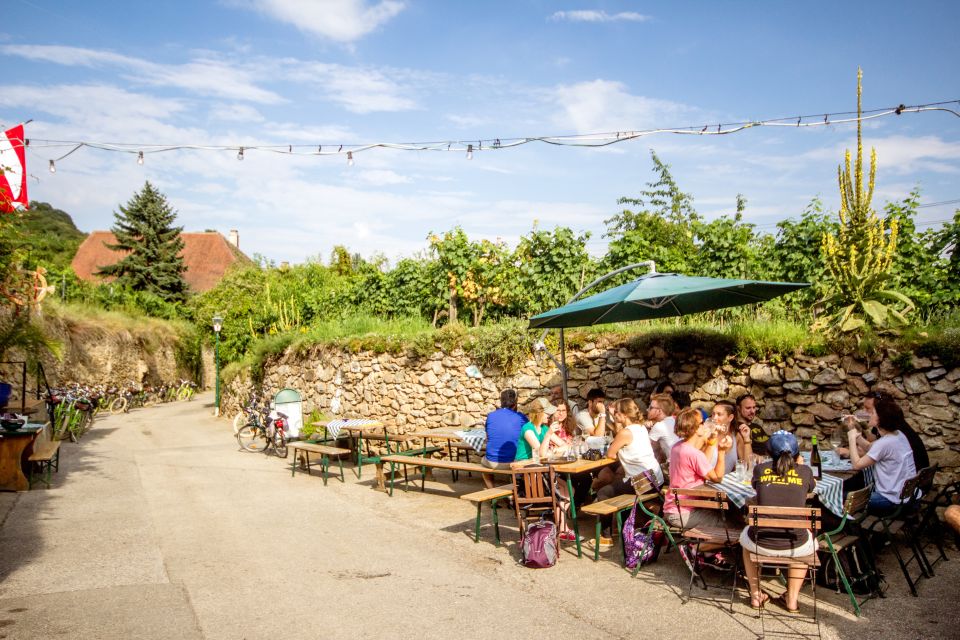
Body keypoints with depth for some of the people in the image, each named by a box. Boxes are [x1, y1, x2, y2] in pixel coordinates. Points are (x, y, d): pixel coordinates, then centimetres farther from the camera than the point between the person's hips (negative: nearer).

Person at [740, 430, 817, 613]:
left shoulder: (760, 469, 1)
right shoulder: (804, 471, 0)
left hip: (761, 544, 0)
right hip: (795, 546, 0)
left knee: (746, 535, 35)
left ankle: (756, 595, 36)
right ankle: (792, 598, 34)